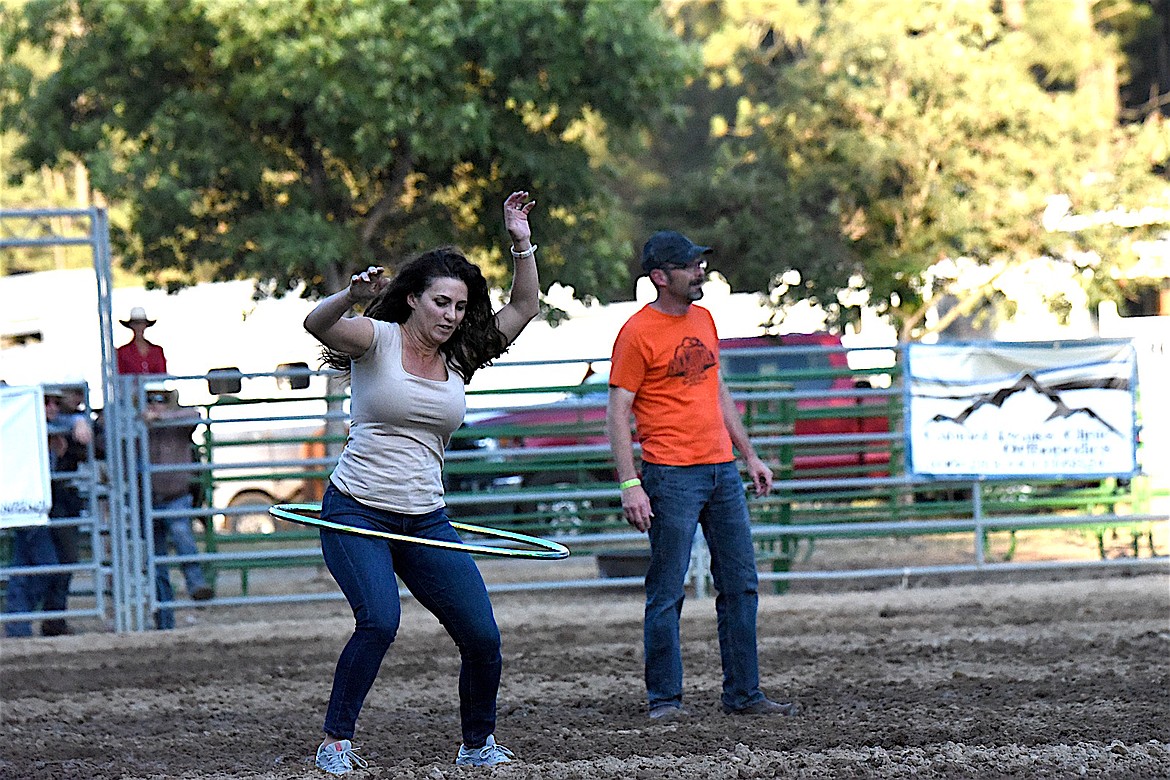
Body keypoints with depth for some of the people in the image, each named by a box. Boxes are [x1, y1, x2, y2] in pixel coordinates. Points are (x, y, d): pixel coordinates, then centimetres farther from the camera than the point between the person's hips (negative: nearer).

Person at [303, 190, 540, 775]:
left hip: (426, 521, 5)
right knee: (380, 620, -26)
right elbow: (316, 325, -23)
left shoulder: (458, 358, 10)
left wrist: (522, 245, -3)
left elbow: (524, 308, 11)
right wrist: (354, 296, -43)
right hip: (356, 512, -5)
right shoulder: (377, 339, -4)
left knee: (482, 638, -3)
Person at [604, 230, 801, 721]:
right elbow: (617, 414, -10)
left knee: (741, 586, 7)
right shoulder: (637, 333, -8)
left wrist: (749, 456, 21)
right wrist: (630, 486, -17)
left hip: (722, 472, 7)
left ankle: (743, 694, 13)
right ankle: (664, 698, 2)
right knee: (667, 593, -5)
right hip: (671, 477, -7)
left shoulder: (703, 320, 14)